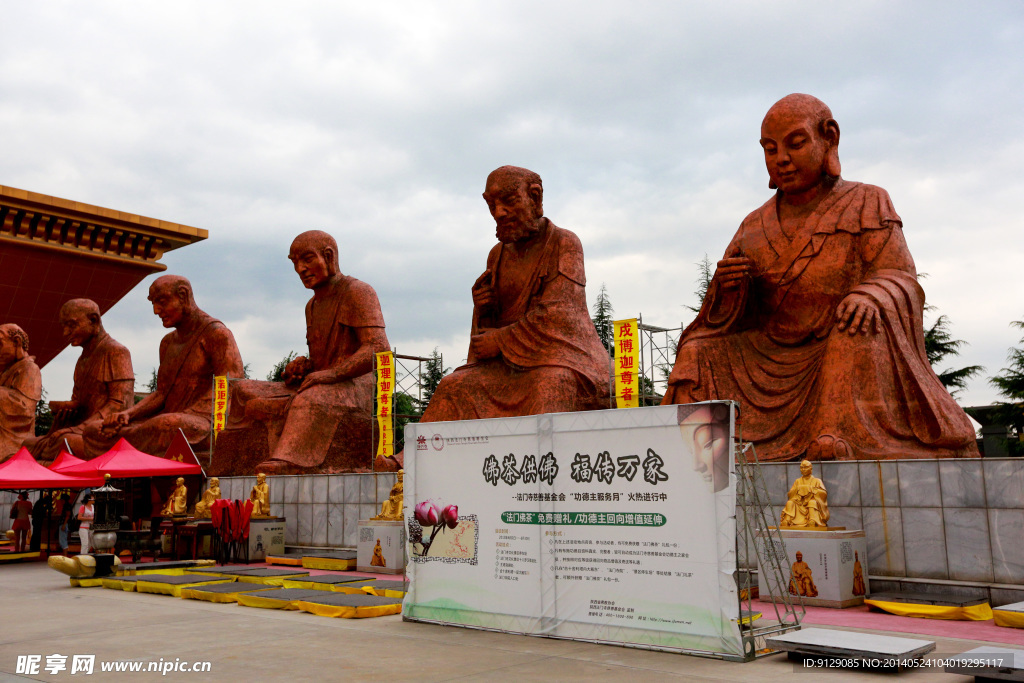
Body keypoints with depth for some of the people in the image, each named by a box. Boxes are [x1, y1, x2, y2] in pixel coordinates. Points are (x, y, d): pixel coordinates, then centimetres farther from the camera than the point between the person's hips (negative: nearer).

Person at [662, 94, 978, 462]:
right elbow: (732, 315, 8)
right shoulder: (755, 227, 11)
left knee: (859, 330, -33)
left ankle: (840, 439, -41)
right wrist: (728, 286, -16)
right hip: (772, 356, 4)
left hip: (844, 354, -3)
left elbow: (900, 279, -8)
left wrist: (870, 296, -32)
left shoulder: (866, 204, 2)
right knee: (698, 355, -13)